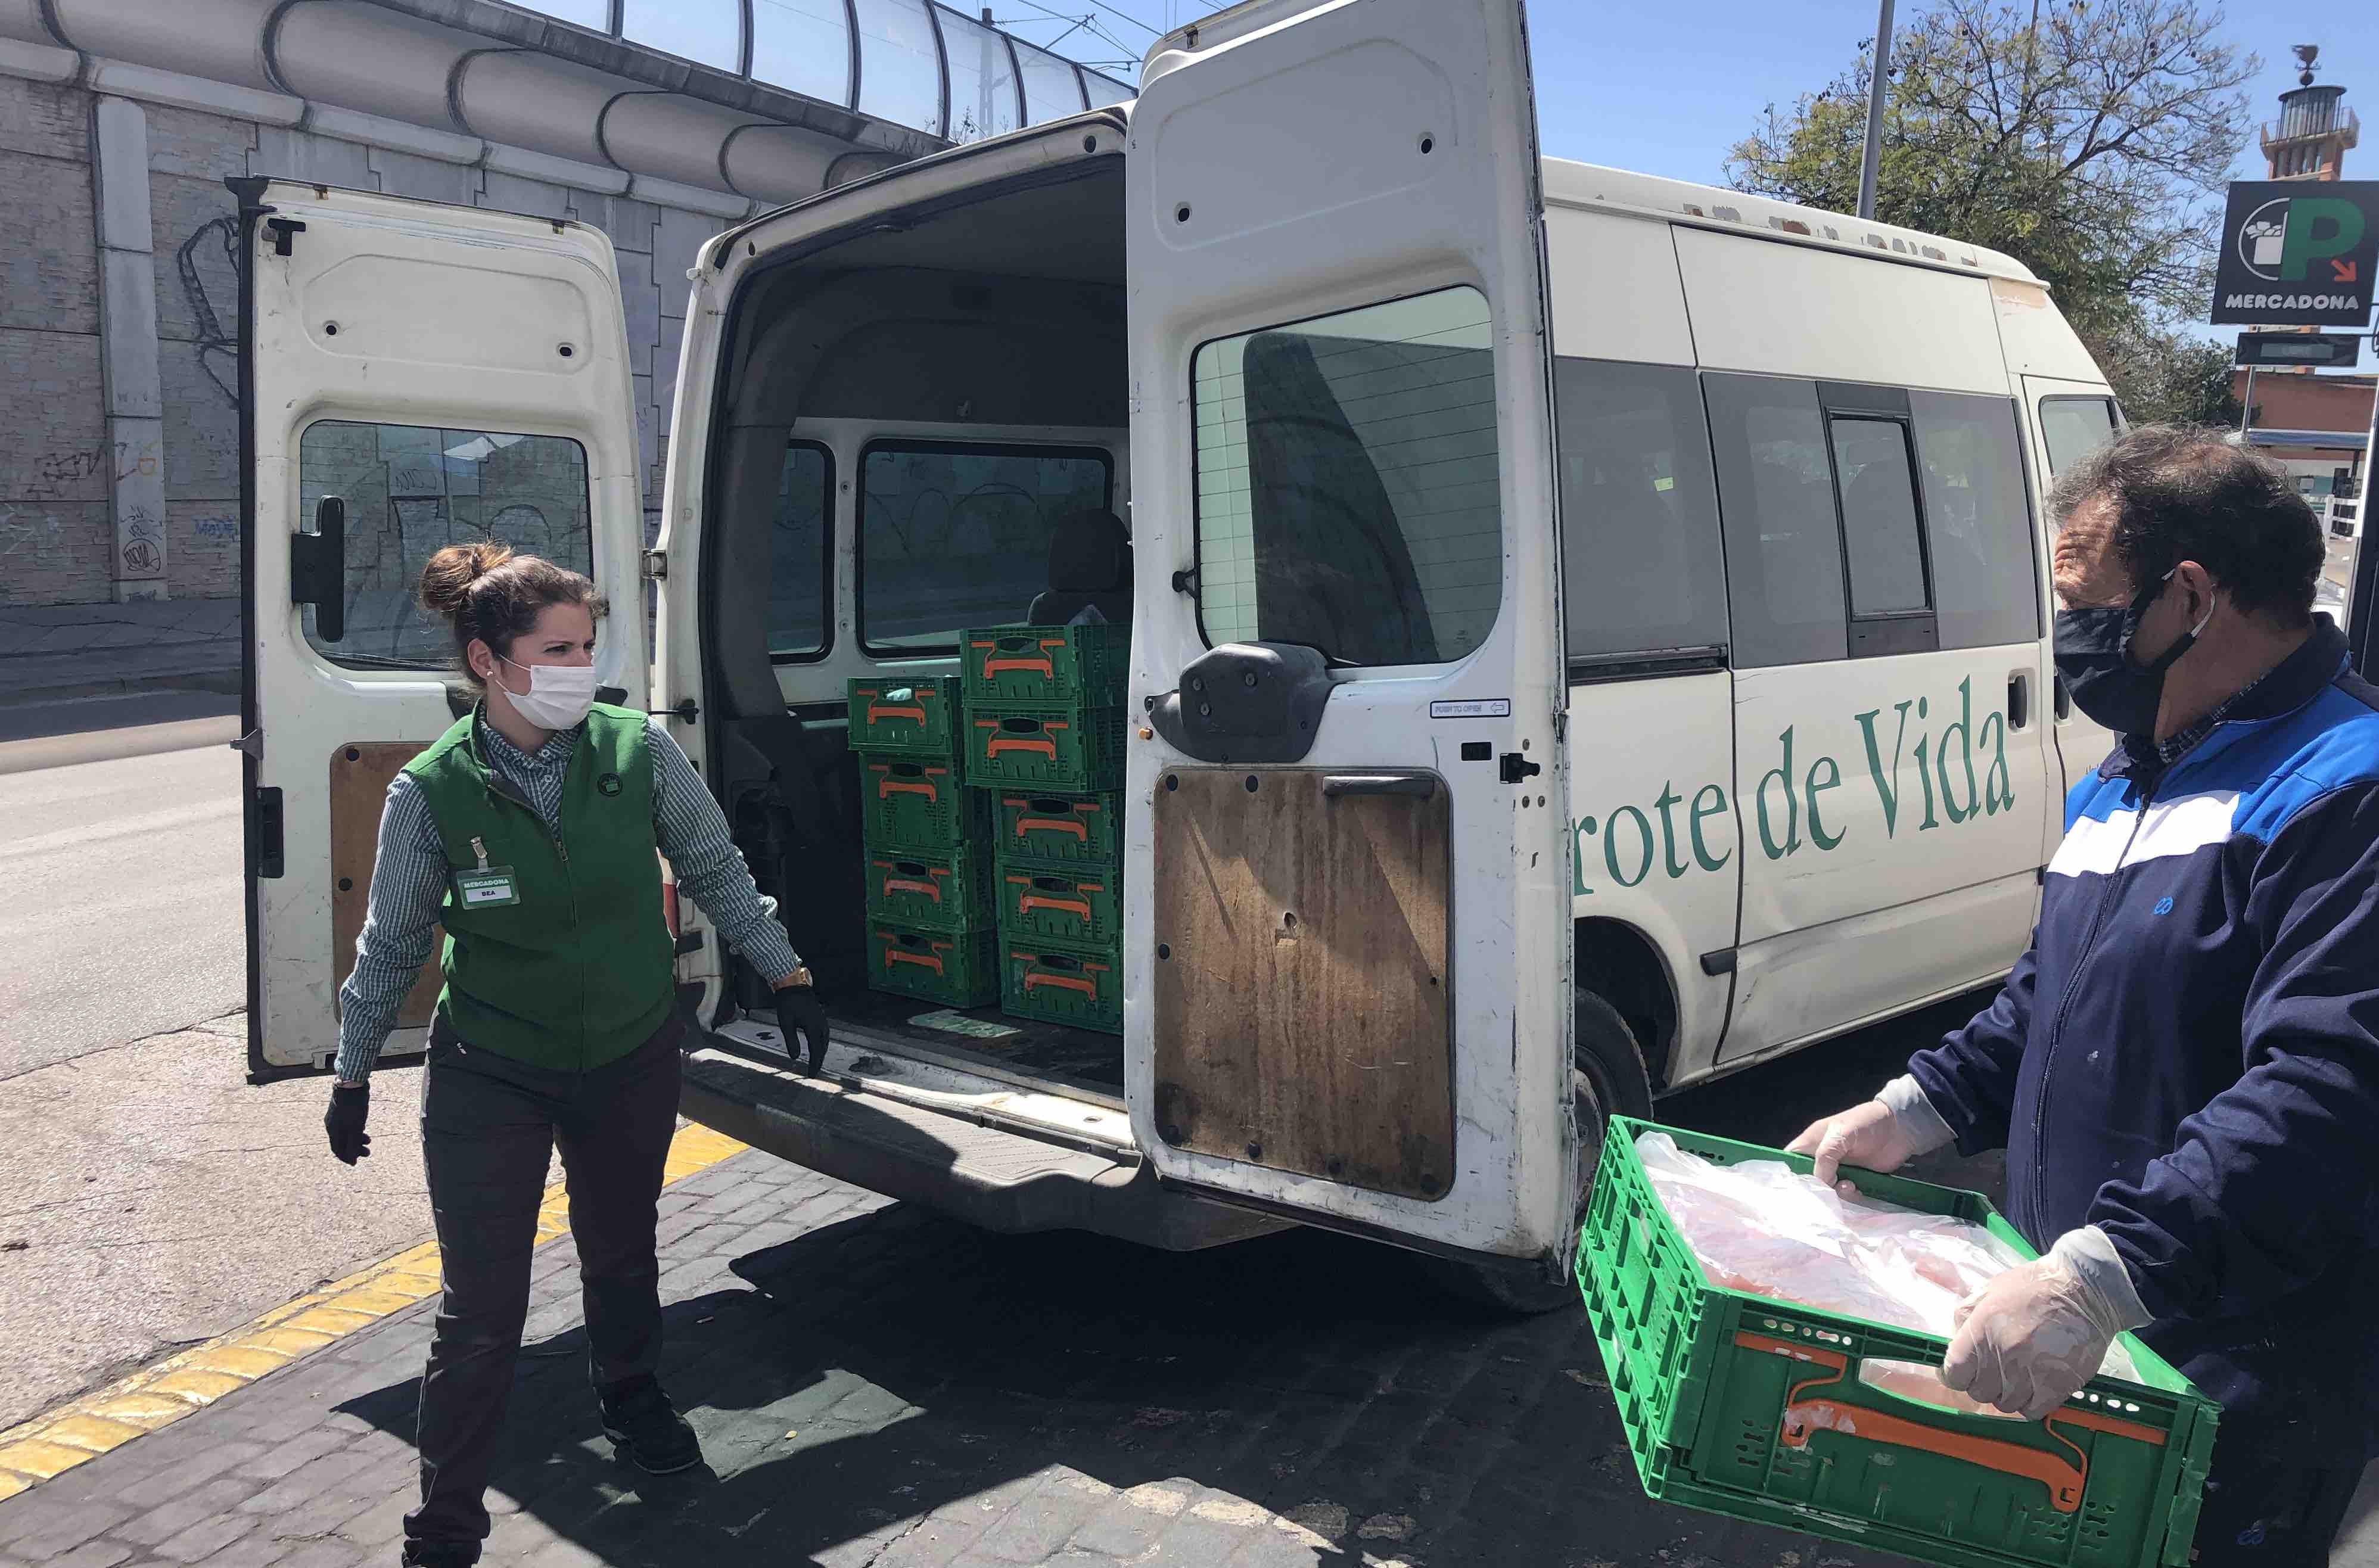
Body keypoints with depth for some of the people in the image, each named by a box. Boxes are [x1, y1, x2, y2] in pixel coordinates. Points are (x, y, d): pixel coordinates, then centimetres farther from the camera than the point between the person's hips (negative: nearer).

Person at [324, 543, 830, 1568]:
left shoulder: (640, 751, -12)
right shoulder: (432, 791, -15)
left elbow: (715, 872, 2)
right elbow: (391, 945, -1)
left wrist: (785, 975, 2)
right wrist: (353, 1073, 6)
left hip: (631, 1059, 3)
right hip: (489, 1078, -2)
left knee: (621, 1253, 23)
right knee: (481, 1310, -2)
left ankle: (630, 1398, 53)